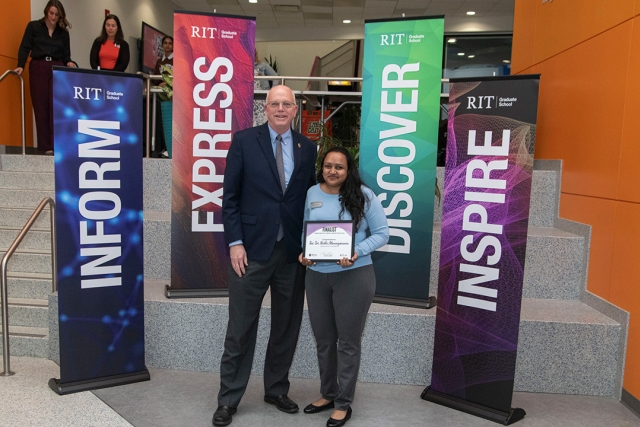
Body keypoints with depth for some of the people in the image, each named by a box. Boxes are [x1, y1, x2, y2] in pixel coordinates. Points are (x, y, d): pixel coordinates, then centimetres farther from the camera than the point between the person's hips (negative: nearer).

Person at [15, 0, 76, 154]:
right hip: (38, 68, -1)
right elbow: (25, 48, 1)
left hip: (57, 70, 1)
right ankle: (45, 146, 0)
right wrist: (21, 66, -12)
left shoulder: (63, 32, 13)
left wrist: (69, 63, -9)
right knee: (40, 107, -2)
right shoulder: (33, 26, 7)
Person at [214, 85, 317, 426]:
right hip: (251, 249, -3)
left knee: (287, 327, 14)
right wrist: (235, 242, -9)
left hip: (293, 252, 3)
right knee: (240, 329, 6)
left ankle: (277, 389, 33)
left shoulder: (307, 148, 7)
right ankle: (228, 398, 23)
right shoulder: (244, 141, -1)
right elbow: (230, 196, -3)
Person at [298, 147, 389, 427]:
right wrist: (303, 253, -7)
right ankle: (328, 394, 36)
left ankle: (343, 404, 23)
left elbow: (381, 234, -6)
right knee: (323, 339, 16)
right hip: (316, 275, 4)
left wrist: (357, 253, -20)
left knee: (348, 341, 8)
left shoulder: (363, 195, -6)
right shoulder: (312, 194, 5)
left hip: (353, 275, -4)